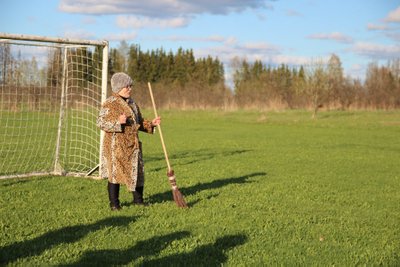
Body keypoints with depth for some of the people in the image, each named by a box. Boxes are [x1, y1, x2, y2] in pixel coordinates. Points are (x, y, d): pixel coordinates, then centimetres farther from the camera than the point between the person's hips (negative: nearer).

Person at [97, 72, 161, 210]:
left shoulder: (132, 103, 15)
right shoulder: (109, 103, -8)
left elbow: (139, 122, 24)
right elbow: (101, 122, -14)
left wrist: (151, 124, 8)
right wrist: (118, 122, -26)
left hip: (133, 144, 7)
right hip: (115, 144, -7)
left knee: (137, 172, 9)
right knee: (115, 172, -4)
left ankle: (138, 199, 25)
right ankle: (114, 203, 6)